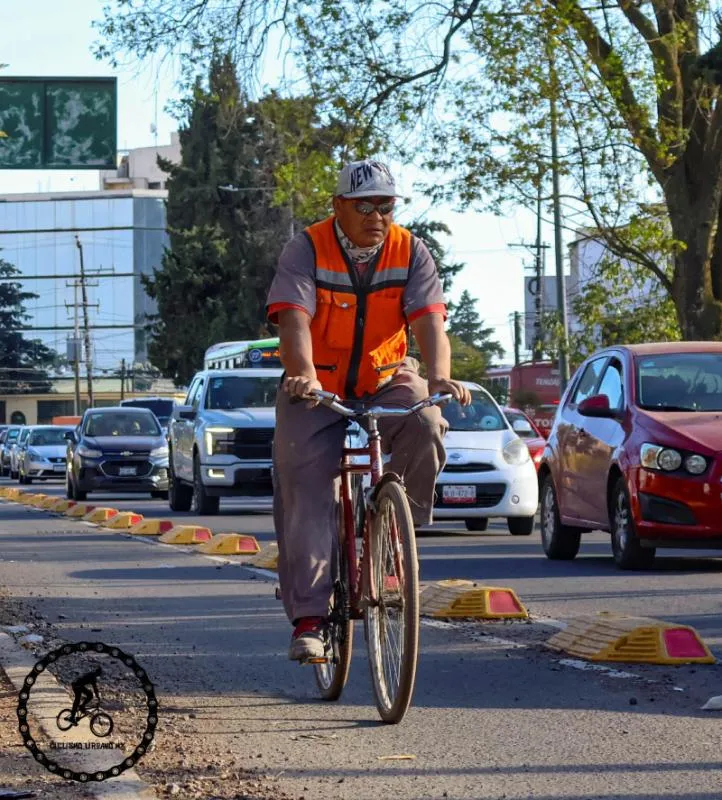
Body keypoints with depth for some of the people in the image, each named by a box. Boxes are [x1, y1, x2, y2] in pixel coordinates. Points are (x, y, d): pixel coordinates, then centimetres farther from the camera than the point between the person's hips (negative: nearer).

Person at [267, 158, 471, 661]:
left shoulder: (410, 252, -5)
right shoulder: (307, 250, -11)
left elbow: (429, 320, -17)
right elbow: (294, 318, -25)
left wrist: (439, 376, -37)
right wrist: (303, 374, -45)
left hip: (386, 381, 2)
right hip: (318, 390, -1)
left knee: (426, 422, -30)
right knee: (307, 492, -15)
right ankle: (309, 618, -14)